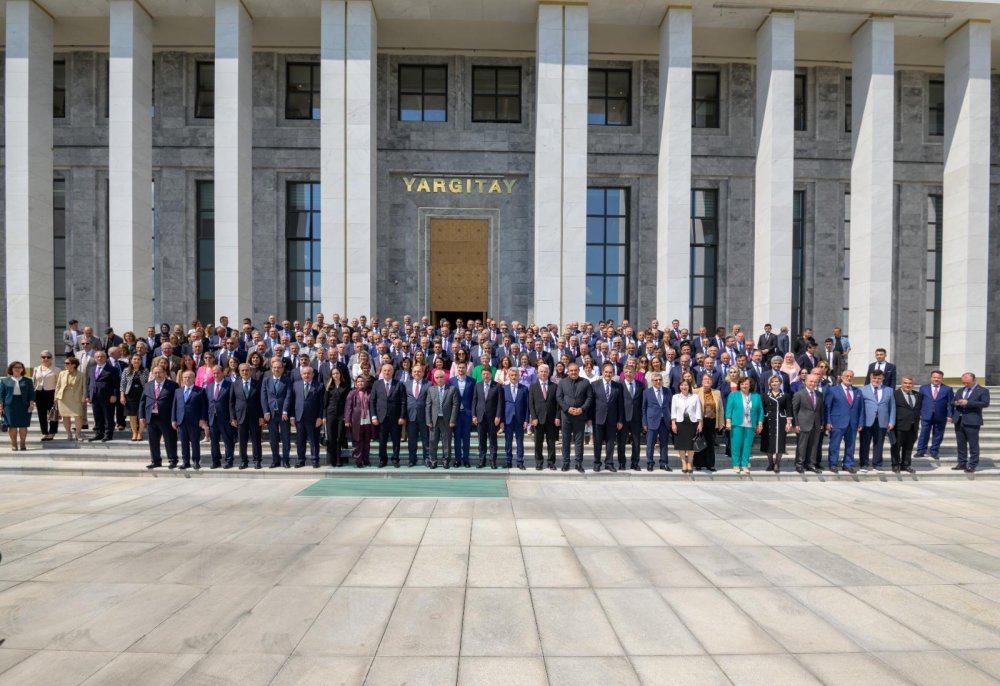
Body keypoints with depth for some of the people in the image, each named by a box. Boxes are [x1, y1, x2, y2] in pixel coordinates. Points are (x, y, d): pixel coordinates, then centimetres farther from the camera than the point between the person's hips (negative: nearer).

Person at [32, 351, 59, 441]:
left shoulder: (55, 370, -1)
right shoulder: (36, 369, 11)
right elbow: (33, 382, 12)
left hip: (51, 393, -4)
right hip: (39, 393, 4)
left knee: (52, 414, 1)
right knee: (41, 414, 7)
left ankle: (51, 433, 10)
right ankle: (44, 433, 16)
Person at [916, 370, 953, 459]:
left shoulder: (947, 389, 5)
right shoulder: (923, 388, 8)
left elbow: (950, 404, 1)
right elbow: (919, 402, 8)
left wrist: (949, 415, -8)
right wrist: (918, 413, 2)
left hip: (940, 417, 0)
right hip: (926, 416, 0)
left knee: (938, 435, 6)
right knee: (924, 434, 0)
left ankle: (934, 452, 17)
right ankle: (921, 451, 7)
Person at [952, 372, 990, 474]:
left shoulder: (983, 391, -1)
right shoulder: (960, 390, 17)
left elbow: (985, 403, -14)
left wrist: (968, 402, -20)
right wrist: (956, 403, -2)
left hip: (972, 422, -6)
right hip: (959, 421, 6)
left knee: (973, 445, 0)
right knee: (961, 444, 11)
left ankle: (972, 465, 6)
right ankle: (962, 463, 19)